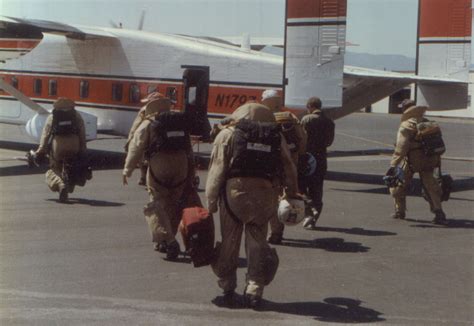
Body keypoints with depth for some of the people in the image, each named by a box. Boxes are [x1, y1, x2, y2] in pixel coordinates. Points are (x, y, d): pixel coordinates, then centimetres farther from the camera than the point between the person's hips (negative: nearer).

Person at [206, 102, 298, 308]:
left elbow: (217, 170, -2)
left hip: (234, 192, -1)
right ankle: (254, 291, 11)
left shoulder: (228, 134, 5)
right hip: (264, 195, 2)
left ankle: (227, 288, 23)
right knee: (257, 243, 14)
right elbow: (289, 170, 12)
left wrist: (211, 201, 0)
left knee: (229, 243, 13)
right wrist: (292, 195, 21)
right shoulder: (276, 137, 13)